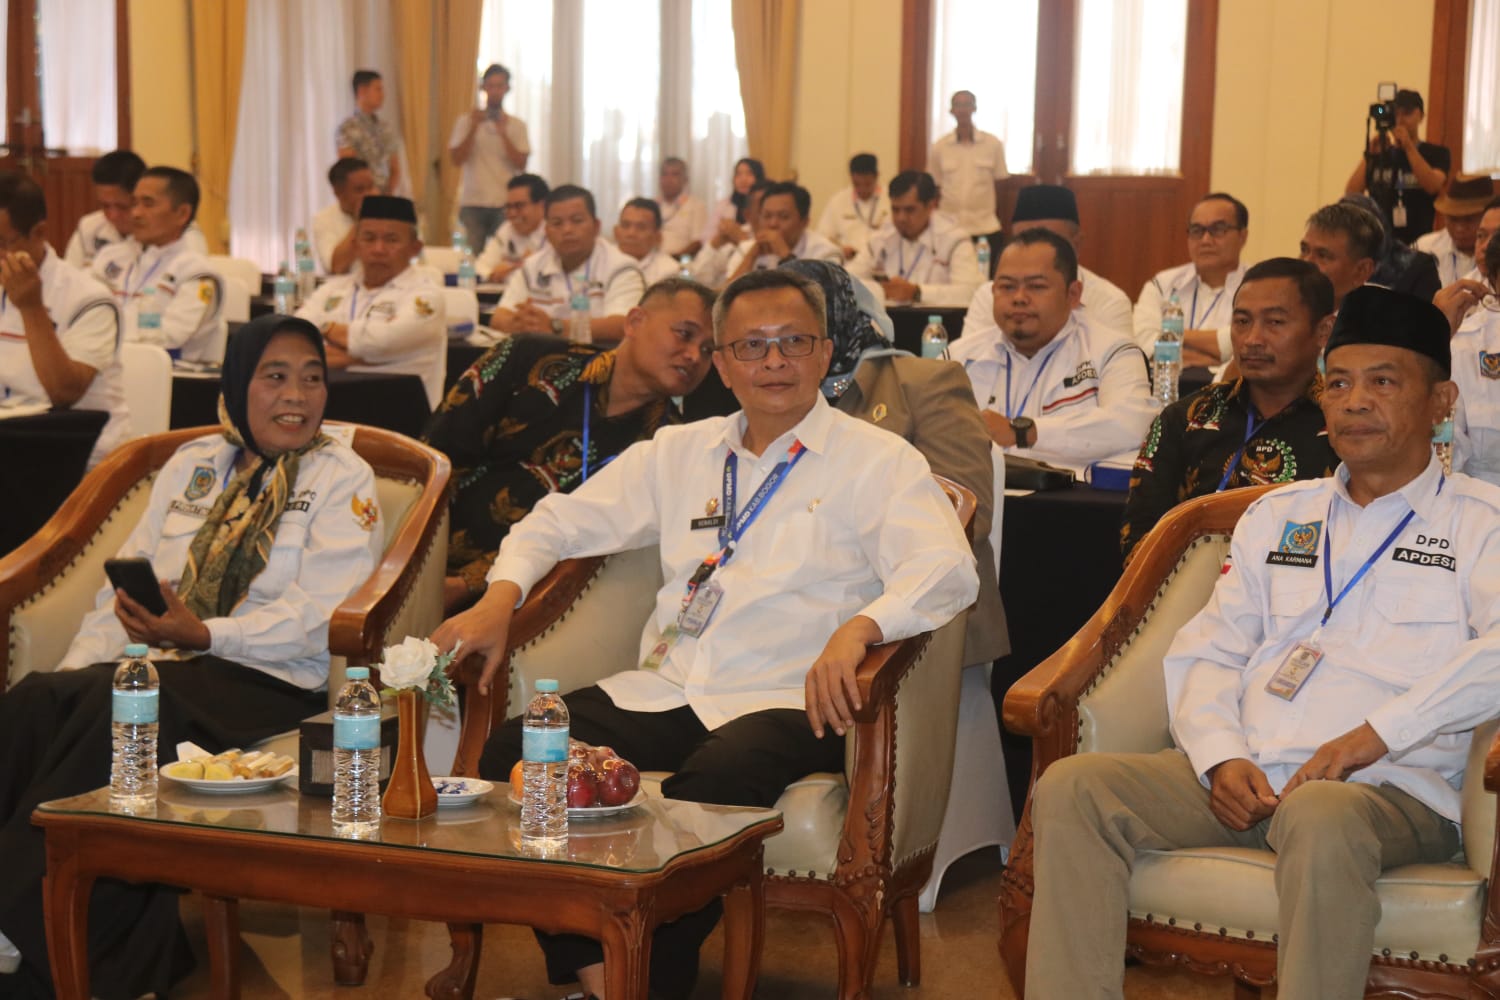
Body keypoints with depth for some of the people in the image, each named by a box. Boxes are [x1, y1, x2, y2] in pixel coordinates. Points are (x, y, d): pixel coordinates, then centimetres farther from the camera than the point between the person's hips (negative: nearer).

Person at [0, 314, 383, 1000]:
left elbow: (319, 616, -9)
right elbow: (127, 579, 16)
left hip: (271, 684, -5)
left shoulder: (342, 478, 3)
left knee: (114, 709, -33)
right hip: (163, 668, 5)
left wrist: (205, 635, -19)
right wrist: (81, 662, -2)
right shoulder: (193, 463, 21)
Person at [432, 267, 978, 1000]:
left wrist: (858, 628, -31)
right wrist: (500, 597, 2)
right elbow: (563, 520, 23)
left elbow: (948, 570, -12)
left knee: (714, 781, -37)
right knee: (513, 754, -19)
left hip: (784, 702, -5)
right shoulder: (677, 453, 19)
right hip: (663, 691, 5)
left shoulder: (879, 463, 4)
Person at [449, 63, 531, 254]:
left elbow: (521, 165, -2)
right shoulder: (466, 121, 8)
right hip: (472, 203, 0)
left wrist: (503, 132, -10)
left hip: (505, 203, 0)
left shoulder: (516, 125, 9)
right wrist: (474, 128, -9)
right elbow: (456, 159, -1)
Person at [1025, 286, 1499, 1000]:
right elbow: (1207, 653, 16)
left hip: (1389, 788, -5)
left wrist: (1377, 733, -20)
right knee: (1071, 787, -17)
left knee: (1322, 818, -39)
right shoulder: (1277, 516, 23)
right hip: (1242, 778, 5)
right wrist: (1221, 757, -4)